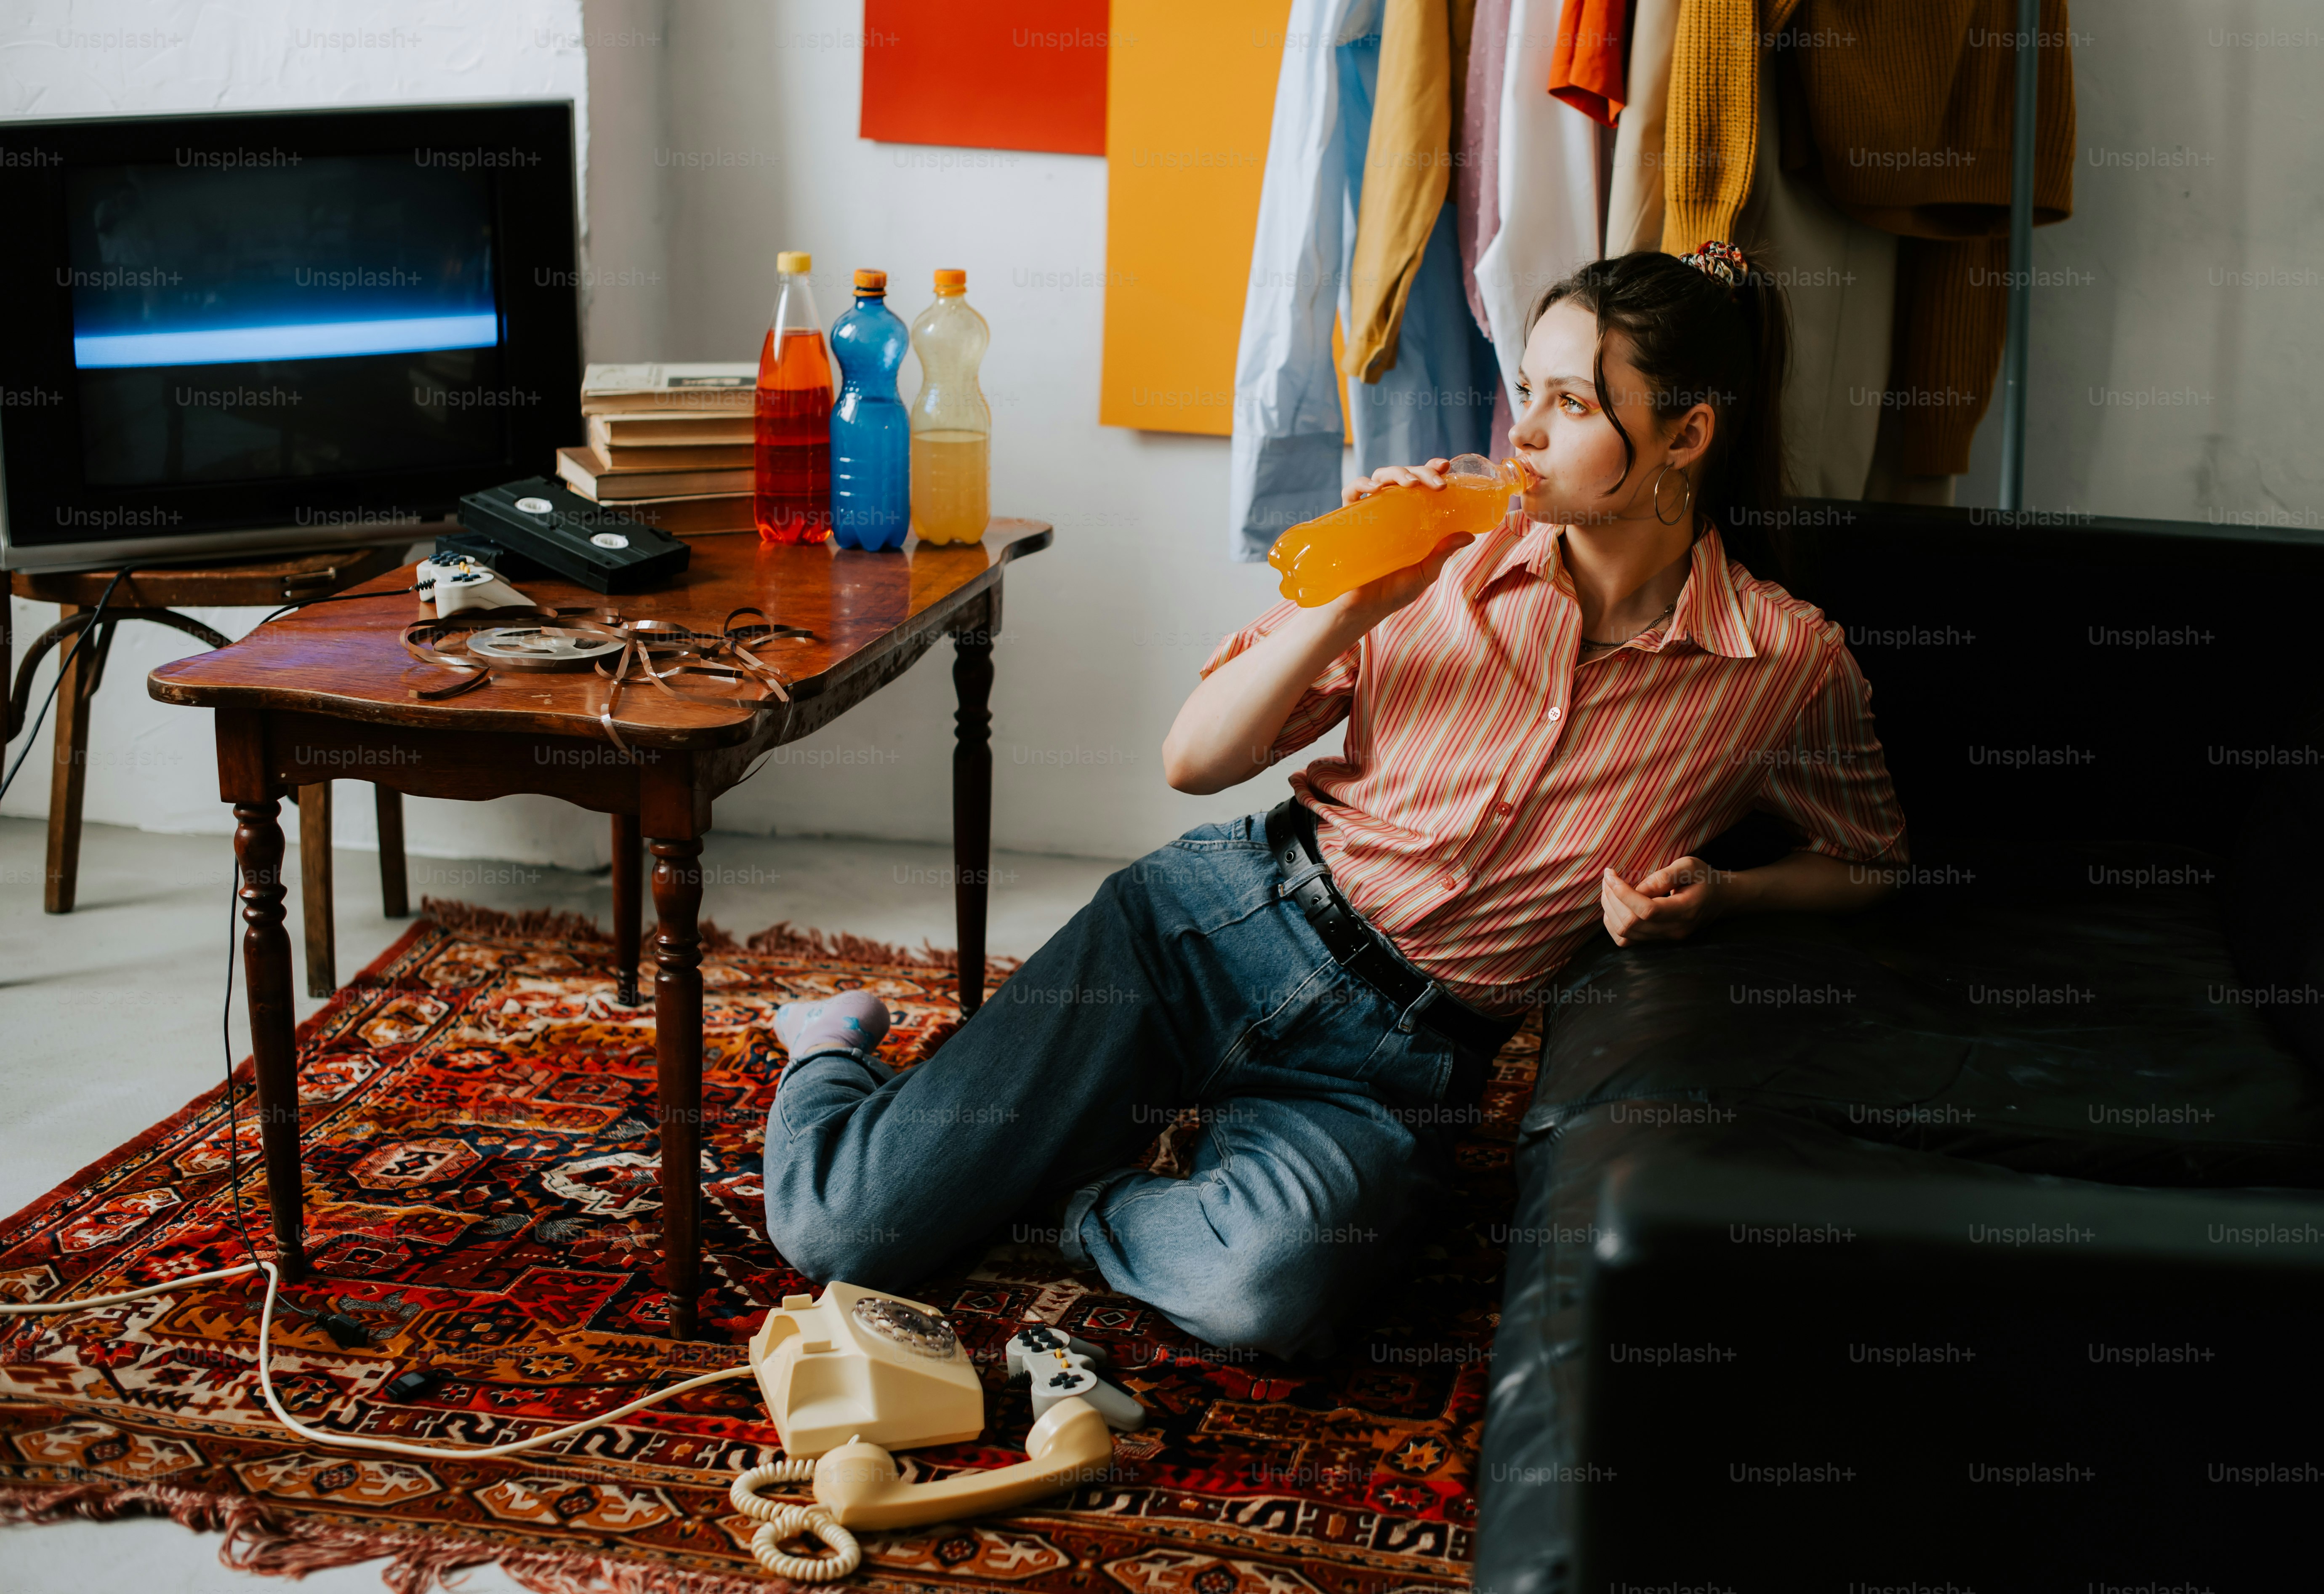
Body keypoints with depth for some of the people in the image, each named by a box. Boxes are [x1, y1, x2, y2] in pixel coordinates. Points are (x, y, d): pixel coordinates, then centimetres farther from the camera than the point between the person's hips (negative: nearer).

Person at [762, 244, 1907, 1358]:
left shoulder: (1790, 666, -4)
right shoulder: (1449, 557, -1)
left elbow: (1867, 860, 14)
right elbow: (1193, 760, 0)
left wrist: (1715, 894, -7)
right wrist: (1349, 608, -15)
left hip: (1396, 1063, 0)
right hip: (1230, 921, 1)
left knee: (1269, 1287, -36)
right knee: (836, 1227, -7)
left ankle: (1088, 1204, -1)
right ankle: (835, 1053, 28)